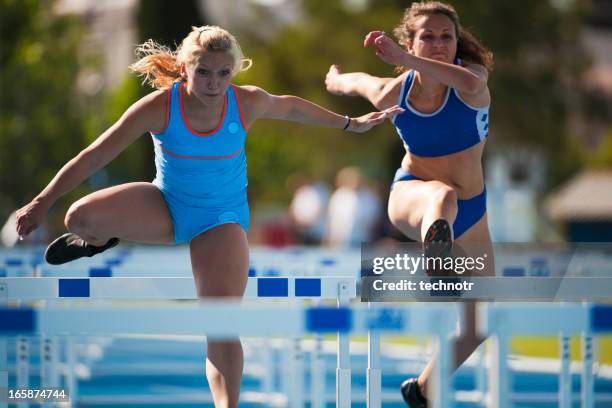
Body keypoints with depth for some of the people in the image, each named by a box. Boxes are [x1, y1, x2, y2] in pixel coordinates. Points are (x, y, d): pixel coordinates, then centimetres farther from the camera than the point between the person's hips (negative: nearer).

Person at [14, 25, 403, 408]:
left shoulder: (248, 103, -16)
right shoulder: (160, 106, -22)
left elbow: (290, 106, 8)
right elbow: (96, 155, -18)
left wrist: (350, 123, 19)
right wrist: (43, 202, -19)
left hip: (221, 218, 0)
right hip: (166, 206, 0)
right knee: (82, 216, -26)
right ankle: (101, 239, 12)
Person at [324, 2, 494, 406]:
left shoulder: (472, 75, -17)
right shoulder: (393, 92, -10)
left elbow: (468, 82, -46)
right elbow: (355, 81, 15)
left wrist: (401, 58, -49)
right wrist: (336, 75, 38)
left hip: (470, 210, 3)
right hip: (412, 194, -2)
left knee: (478, 324, 10)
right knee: (442, 195, -44)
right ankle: (436, 250, -80)